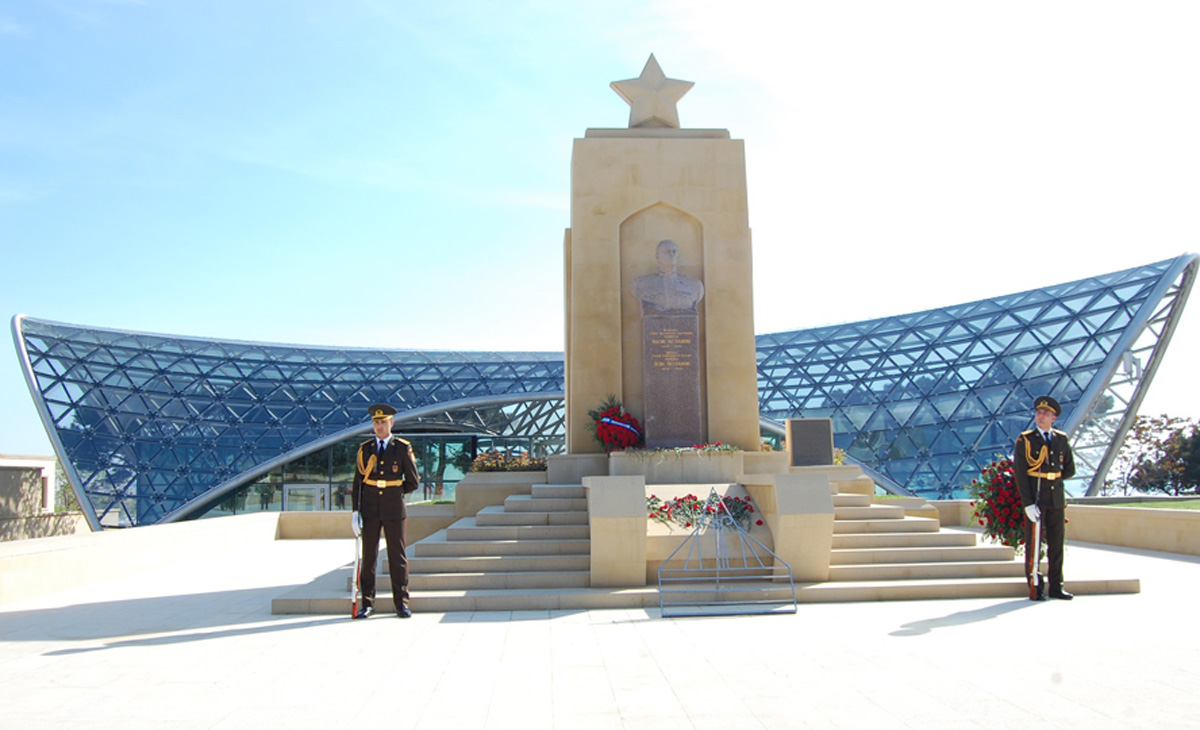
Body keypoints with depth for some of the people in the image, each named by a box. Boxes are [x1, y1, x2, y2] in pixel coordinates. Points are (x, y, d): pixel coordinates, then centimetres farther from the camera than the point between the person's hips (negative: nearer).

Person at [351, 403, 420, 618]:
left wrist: (393, 493, 7)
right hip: (370, 511, 1)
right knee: (368, 557, 4)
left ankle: (401, 603, 10)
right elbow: (357, 482, 7)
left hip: (394, 510, -1)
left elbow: (413, 482, 7)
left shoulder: (403, 448, 2)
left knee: (397, 557, 3)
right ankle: (367, 603, 13)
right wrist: (355, 510, -1)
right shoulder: (365, 449, 7)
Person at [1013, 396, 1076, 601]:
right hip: (1035, 499, -4)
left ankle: (1056, 587, 17)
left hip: (1057, 499, 4)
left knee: (1056, 545, 8)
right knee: (1033, 545, 0)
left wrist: (1053, 479, 7)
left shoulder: (1061, 439, 9)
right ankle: (1035, 588, 6)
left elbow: (1070, 470, 18)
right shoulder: (1025, 440, -2)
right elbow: (1019, 474, -8)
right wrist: (1028, 503, -14)